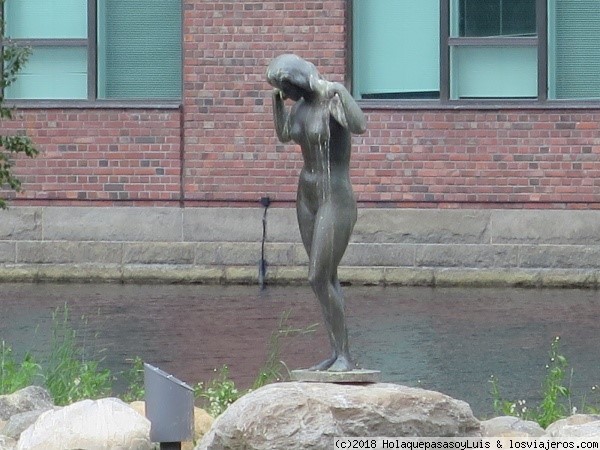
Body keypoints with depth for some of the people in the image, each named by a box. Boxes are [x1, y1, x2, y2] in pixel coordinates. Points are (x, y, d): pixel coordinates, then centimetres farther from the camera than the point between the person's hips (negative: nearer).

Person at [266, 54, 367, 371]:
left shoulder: (333, 99, -18)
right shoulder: (303, 104, 7)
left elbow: (360, 127, -36)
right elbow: (284, 135, 25)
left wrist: (336, 92, -39)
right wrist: (277, 98, 16)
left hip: (336, 201, -9)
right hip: (308, 198, 9)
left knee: (319, 279, -12)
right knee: (326, 278, 10)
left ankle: (345, 357, -7)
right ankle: (336, 354, 14)